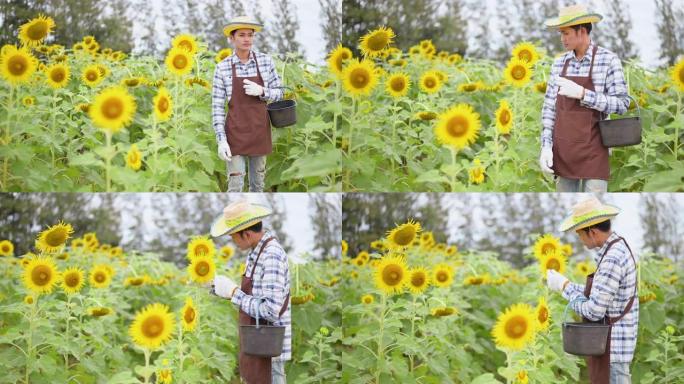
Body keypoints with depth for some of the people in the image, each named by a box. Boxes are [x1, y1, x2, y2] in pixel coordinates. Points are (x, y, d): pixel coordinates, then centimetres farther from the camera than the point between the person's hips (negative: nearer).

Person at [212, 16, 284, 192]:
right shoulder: (222, 67, -7)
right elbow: (217, 107, -5)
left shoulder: (265, 61, -3)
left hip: (259, 132, 2)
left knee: (258, 182, 12)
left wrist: (261, 91, -18)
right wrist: (221, 140, -14)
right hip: (235, 133, -2)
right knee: (235, 186, -5)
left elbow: (278, 93, 5)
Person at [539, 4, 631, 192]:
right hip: (563, 150, 5)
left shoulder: (608, 60, -7)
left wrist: (582, 94, -21)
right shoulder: (560, 63, 8)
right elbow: (549, 107, 9)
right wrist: (546, 147, -1)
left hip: (593, 152, -5)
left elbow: (621, 105, -11)